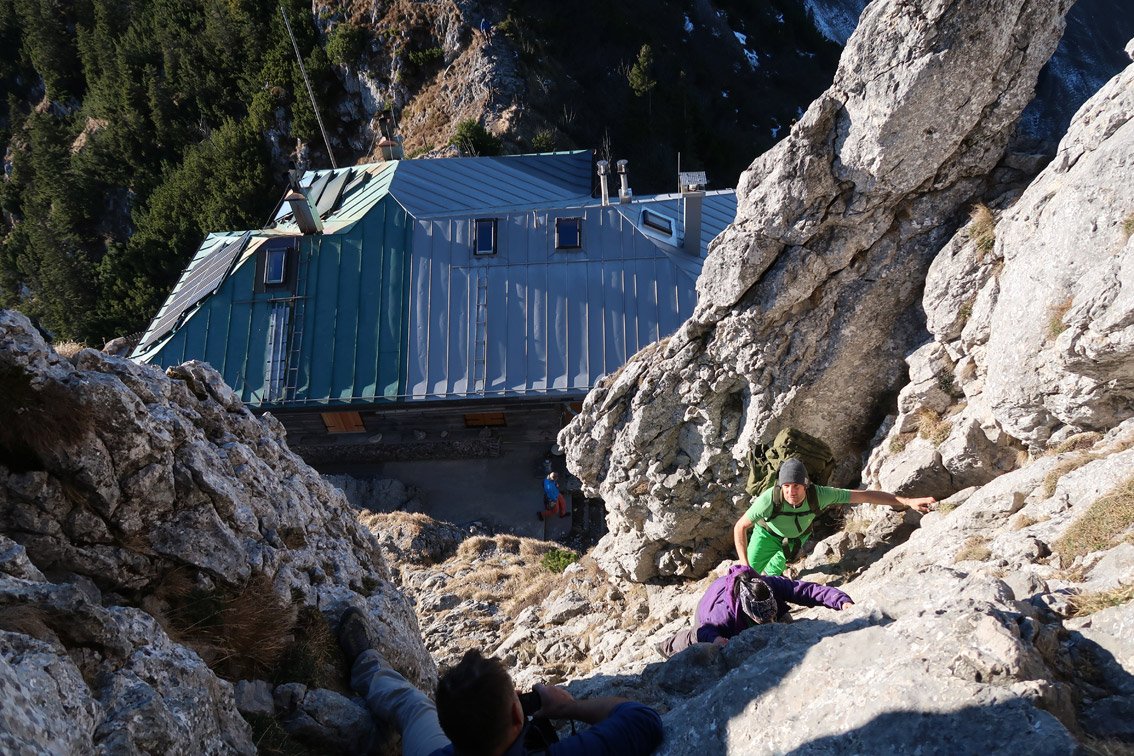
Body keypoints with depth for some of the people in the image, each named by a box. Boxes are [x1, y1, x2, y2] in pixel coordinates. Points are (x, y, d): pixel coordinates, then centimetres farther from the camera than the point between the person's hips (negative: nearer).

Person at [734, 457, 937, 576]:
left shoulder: (819, 495, -41)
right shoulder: (769, 499, -46)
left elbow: (865, 496, -35)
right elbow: (740, 527, -33)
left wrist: (908, 501, -39)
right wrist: (744, 564, -42)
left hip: (798, 534, 2)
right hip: (768, 533, -2)